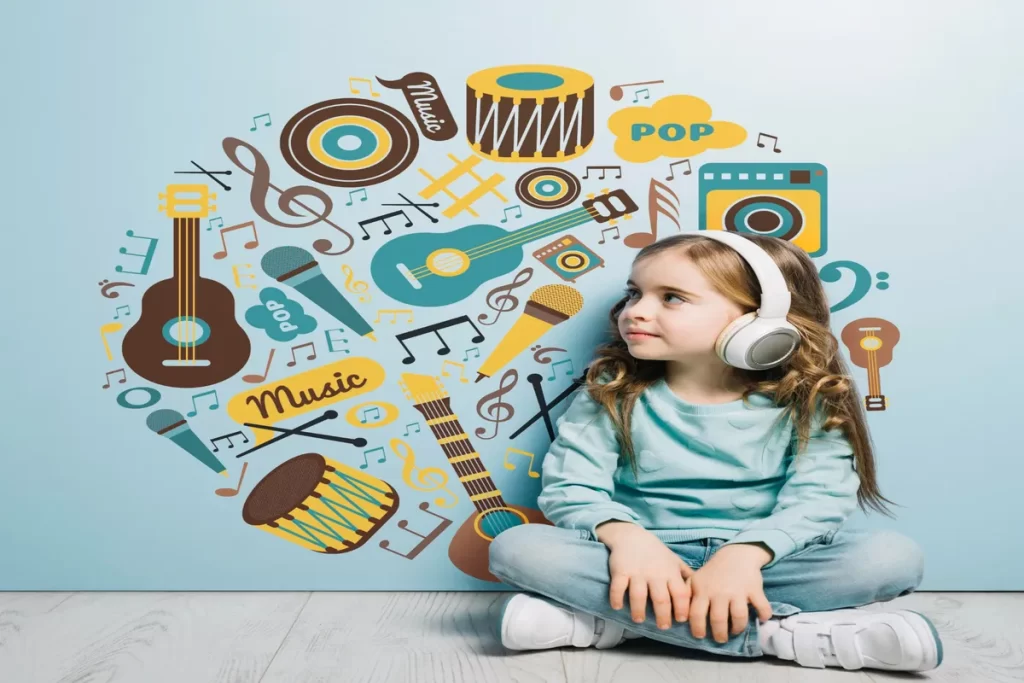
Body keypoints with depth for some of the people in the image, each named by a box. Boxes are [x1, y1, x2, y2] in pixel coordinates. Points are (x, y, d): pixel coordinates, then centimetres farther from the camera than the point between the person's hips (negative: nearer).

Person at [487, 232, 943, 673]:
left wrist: (744, 553, -33)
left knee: (895, 556, -24)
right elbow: (569, 486, -10)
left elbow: (819, 499, -15)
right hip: (647, 559, 1)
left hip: (760, 563, 0)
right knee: (516, 547, -26)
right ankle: (776, 633, -28)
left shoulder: (806, 402, -4)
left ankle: (625, 620, -27)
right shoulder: (611, 393, -1)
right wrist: (625, 536, -31)